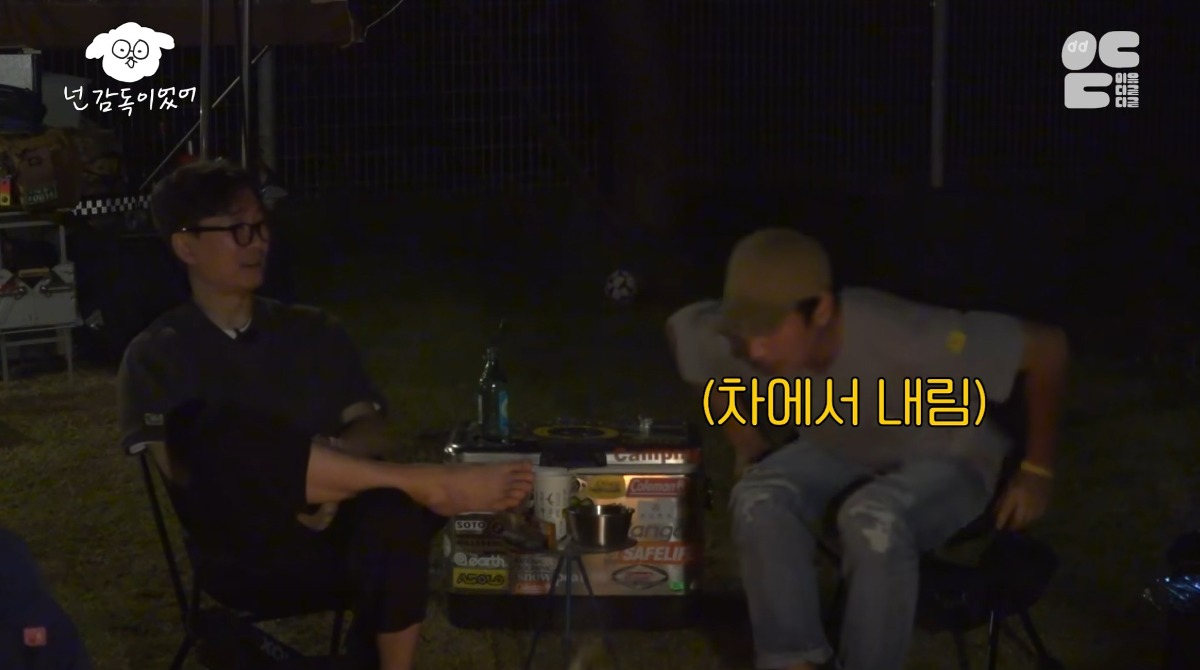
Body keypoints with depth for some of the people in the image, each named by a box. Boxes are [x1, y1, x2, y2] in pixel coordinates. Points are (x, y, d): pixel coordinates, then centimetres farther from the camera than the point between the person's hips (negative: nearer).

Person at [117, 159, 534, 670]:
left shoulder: (313, 331, 18)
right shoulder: (156, 355, 8)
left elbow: (373, 435, 8)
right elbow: (183, 463, -7)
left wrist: (324, 469, -16)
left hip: (338, 534, 3)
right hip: (248, 559, -3)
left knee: (394, 510, -35)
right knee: (218, 427, -34)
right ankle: (428, 484, -31)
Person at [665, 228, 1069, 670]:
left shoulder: (900, 337, -39)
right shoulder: (732, 341, -26)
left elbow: (1047, 346, -28)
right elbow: (680, 327, 0)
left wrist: (1036, 472, -16)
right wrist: (749, 447, 1)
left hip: (943, 459, -4)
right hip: (834, 451, 4)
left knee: (874, 518, -35)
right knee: (759, 498, -26)